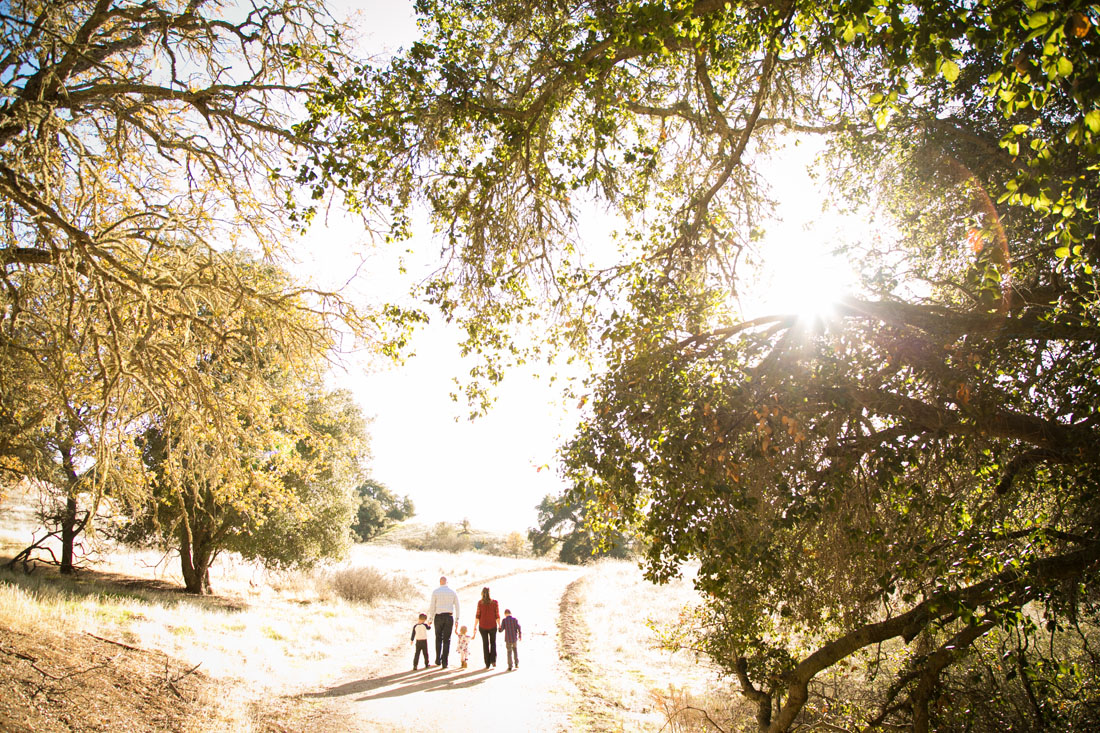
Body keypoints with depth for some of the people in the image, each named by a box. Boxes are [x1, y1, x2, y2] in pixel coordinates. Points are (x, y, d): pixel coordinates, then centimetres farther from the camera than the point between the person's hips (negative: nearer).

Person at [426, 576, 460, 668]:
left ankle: (438, 660, 18)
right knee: (447, 640, 3)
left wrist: (430, 619, 2)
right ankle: (444, 662, -2)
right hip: (449, 617, 1)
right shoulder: (453, 592, 4)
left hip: (438, 616, -1)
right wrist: (456, 620, 9)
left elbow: (432, 606, -3)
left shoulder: (435, 592, -2)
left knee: (438, 638, 17)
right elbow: (457, 607, 4)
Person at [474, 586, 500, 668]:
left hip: (482, 626, 0)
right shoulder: (494, 602, -4)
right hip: (492, 626, 0)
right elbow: (497, 615, -6)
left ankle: (487, 664, 11)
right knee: (493, 643, 18)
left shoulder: (480, 602, -4)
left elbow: (478, 615, -6)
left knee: (485, 644, 12)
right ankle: (493, 660, 0)